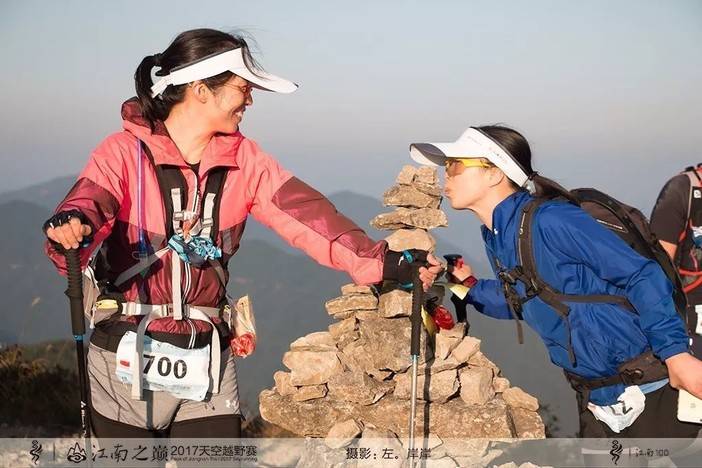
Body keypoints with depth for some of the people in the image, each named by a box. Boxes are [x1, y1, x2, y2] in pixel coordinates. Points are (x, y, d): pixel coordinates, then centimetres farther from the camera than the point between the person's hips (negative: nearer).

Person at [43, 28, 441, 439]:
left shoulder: (243, 159, 2)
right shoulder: (126, 152, -9)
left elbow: (302, 213, -9)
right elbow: (89, 203, -26)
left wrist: (380, 263, -22)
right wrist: (71, 228, -50)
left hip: (208, 364, 3)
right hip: (126, 359, -3)